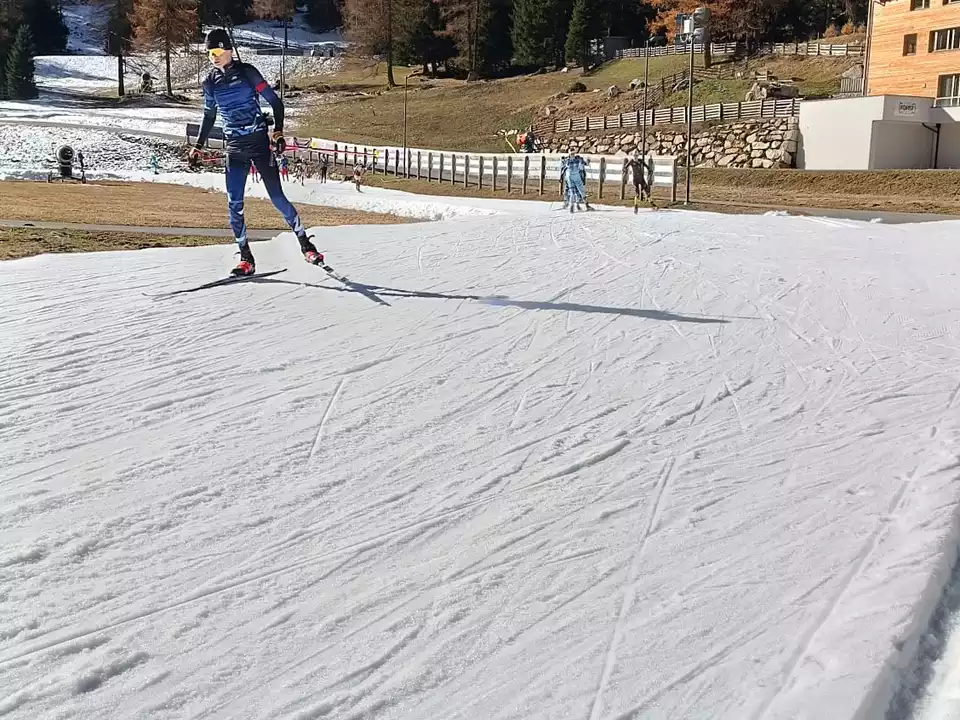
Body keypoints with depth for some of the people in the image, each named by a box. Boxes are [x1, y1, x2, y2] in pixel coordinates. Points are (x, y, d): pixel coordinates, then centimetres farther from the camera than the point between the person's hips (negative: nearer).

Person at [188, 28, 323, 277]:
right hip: (234, 148, 4)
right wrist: (198, 146, 19)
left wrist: (278, 131, -12)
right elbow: (209, 116, 21)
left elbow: (275, 102, -2)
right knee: (234, 204, -4)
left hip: (259, 142, -4)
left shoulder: (246, 72, -5)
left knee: (277, 197, -4)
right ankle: (246, 258, 5)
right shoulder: (211, 83, 8)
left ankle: (305, 244, 11)